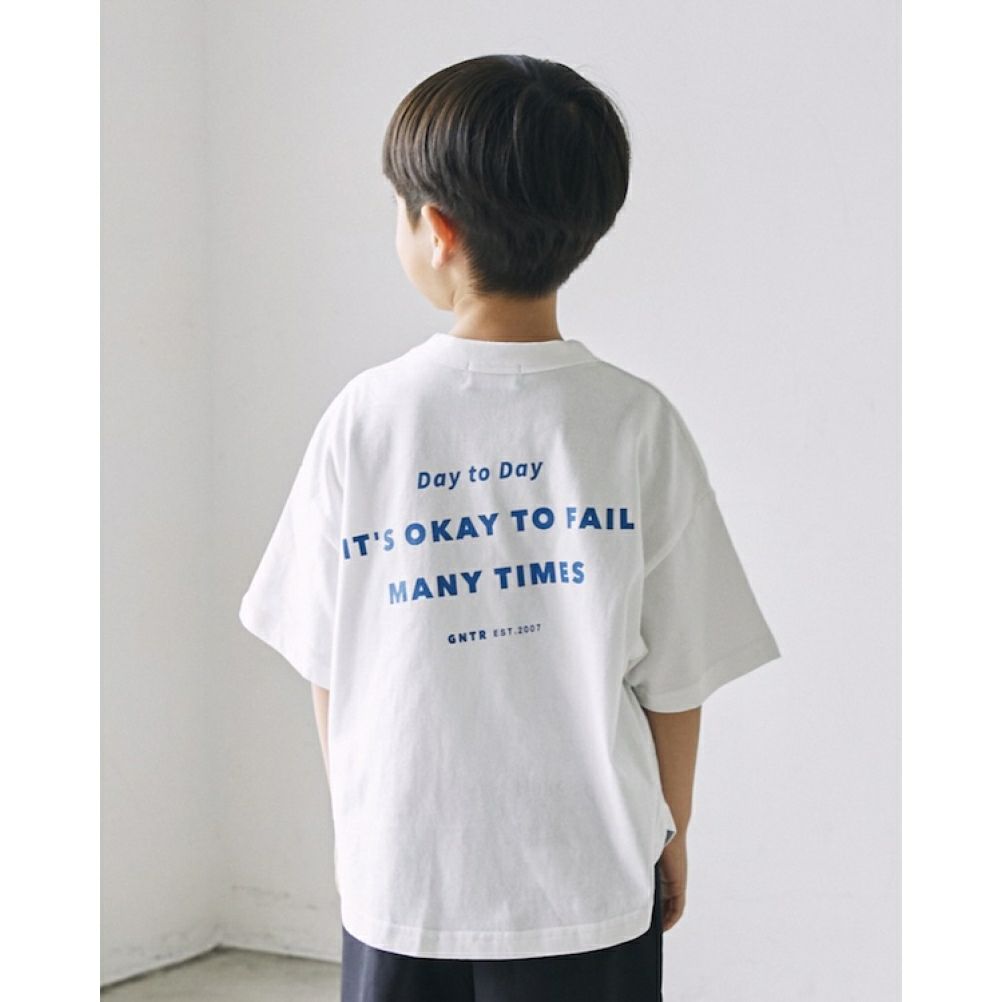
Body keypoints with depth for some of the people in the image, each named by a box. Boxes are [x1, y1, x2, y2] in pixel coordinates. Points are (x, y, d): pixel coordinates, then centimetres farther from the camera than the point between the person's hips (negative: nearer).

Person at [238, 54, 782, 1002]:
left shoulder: (364, 416, -9)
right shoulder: (636, 424, -10)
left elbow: (324, 665, -1)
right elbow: (673, 678, -4)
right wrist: (670, 834, 12)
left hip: (398, 880, 1)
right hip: (589, 885, 0)